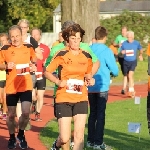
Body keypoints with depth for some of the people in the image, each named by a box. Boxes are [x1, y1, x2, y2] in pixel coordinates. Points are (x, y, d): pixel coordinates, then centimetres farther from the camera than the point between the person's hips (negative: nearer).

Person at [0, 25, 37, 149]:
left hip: (26, 86, 1)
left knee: (26, 113, -10)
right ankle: (12, 138, 30)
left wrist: (34, 64, -1)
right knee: (11, 115, 8)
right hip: (11, 87, -1)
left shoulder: (28, 47, 0)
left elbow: (34, 60, 20)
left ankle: (21, 134, 17)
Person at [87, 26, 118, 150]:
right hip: (102, 86, -5)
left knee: (93, 113, 14)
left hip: (90, 87, 5)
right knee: (100, 114, 1)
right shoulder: (106, 51, -11)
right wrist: (114, 73, 13)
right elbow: (115, 70, -10)